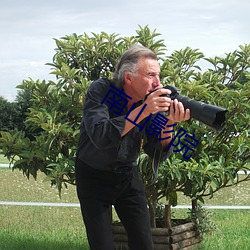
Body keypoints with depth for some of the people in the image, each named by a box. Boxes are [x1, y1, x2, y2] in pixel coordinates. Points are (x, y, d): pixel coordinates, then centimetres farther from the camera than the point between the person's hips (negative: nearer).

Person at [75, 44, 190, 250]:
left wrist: (168, 122, -27)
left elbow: (159, 154, -9)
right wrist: (143, 110, -39)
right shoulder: (101, 91, -21)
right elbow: (100, 137, -37)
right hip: (93, 176, -3)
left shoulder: (152, 101, -10)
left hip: (128, 175, 4)